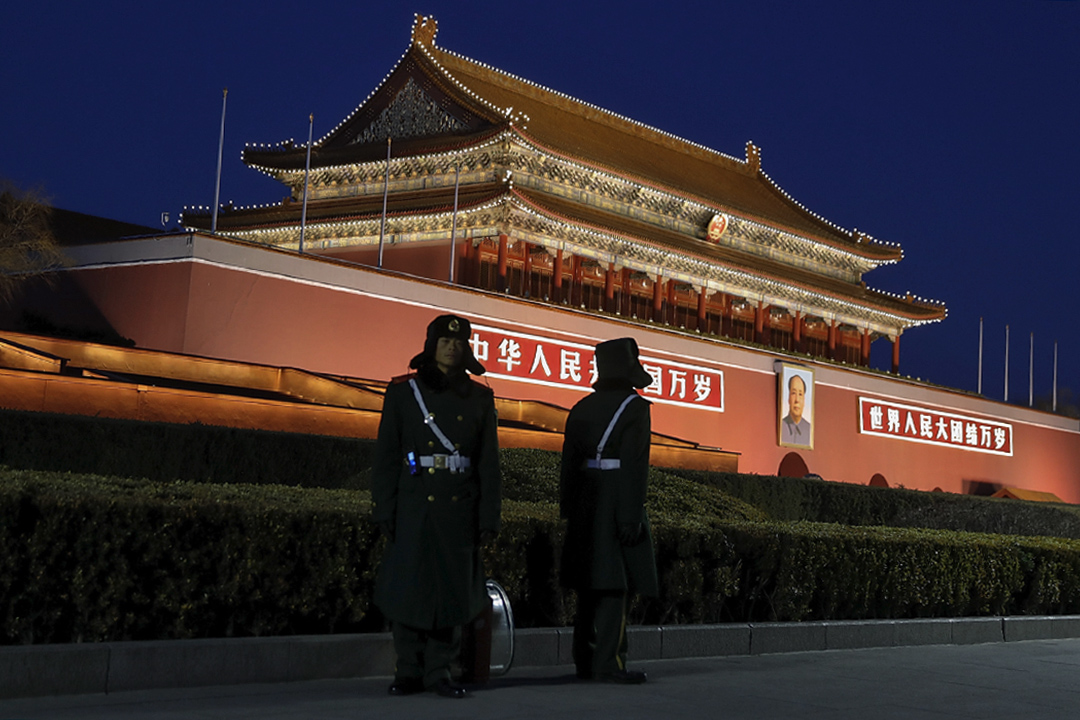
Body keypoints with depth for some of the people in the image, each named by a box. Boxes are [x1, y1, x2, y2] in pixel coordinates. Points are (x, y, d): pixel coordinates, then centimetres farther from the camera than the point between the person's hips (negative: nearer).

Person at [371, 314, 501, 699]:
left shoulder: (479, 398, 10)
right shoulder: (403, 391, 5)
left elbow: (489, 463, 8)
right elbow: (385, 457, 2)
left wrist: (489, 517, 1)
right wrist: (384, 511, -4)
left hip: (460, 508, 2)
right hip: (414, 506, -1)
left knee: (454, 588, 3)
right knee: (407, 587, -2)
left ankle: (439, 669, 14)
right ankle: (409, 671, 11)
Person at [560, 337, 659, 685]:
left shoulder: (581, 408, 12)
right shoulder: (634, 407, -8)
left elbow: (569, 462, 12)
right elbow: (633, 465, -15)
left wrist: (568, 512, 16)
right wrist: (631, 516, -16)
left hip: (584, 502, 7)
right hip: (616, 502, -7)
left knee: (589, 585, 11)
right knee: (616, 585, -4)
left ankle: (585, 661, 16)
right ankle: (608, 662, -6)